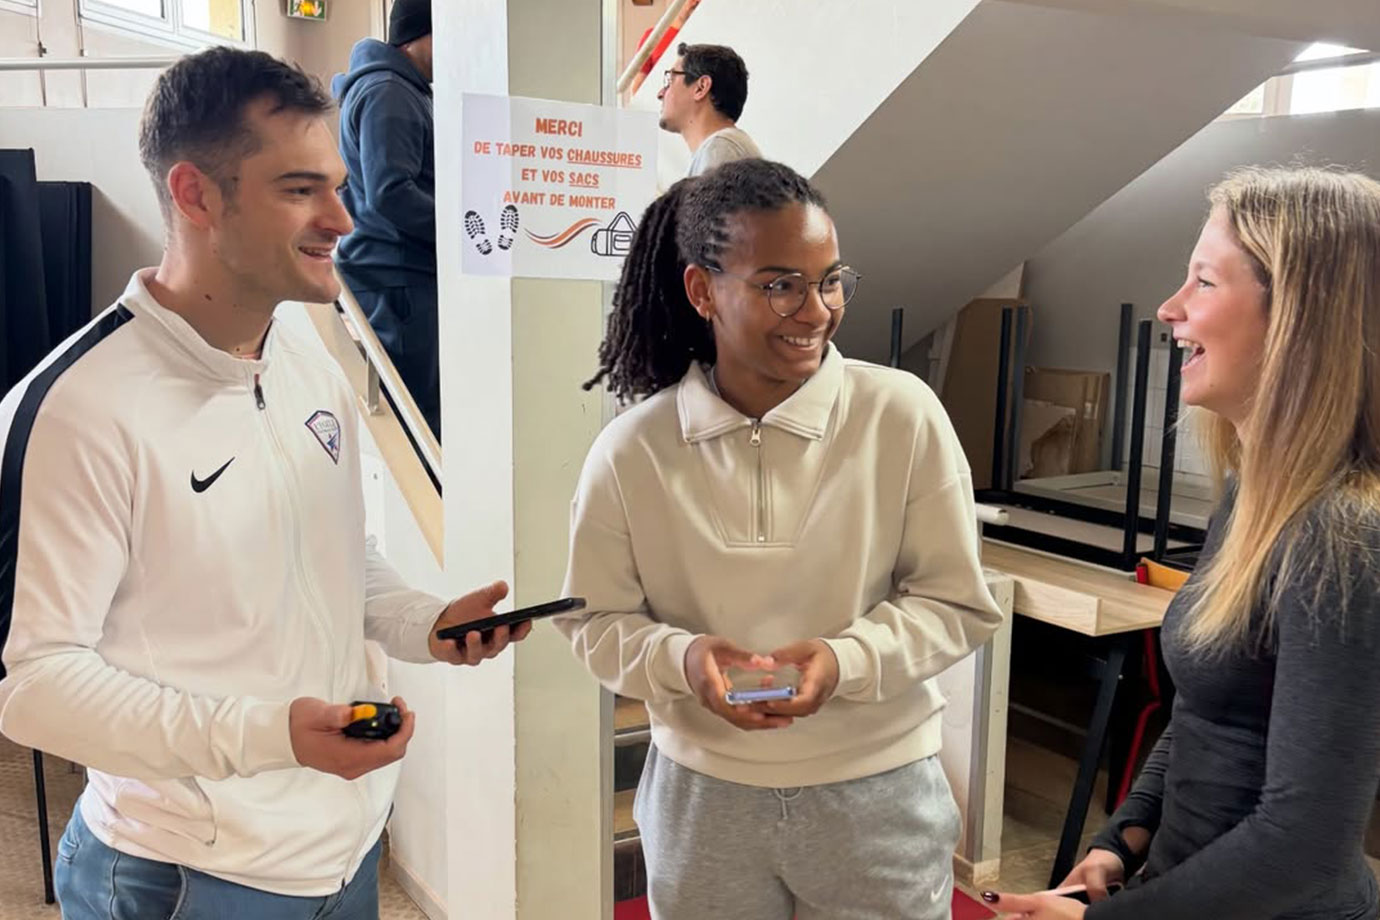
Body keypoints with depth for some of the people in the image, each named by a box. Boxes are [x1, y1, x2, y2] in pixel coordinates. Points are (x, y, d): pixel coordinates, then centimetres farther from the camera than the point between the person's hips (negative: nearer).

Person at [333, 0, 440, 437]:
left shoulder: (408, 91, 19)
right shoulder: (385, 92, -13)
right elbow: (390, 193, -21)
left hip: (409, 274, 10)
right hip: (395, 277, -10)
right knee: (414, 412, -7)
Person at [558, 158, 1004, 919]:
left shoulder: (903, 415, -12)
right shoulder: (630, 452, -9)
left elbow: (957, 604, -5)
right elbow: (596, 620, 0)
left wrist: (848, 658, -21)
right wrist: (679, 657, -19)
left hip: (877, 792, 0)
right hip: (701, 795, 1)